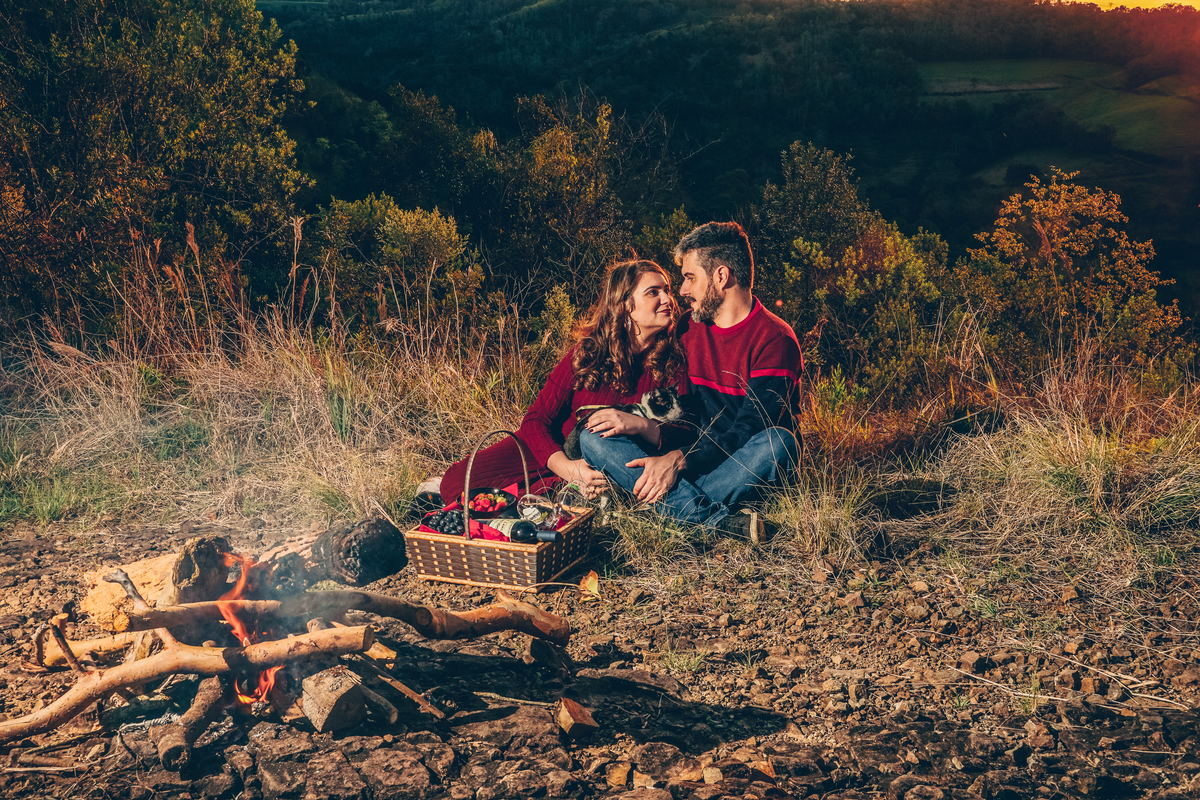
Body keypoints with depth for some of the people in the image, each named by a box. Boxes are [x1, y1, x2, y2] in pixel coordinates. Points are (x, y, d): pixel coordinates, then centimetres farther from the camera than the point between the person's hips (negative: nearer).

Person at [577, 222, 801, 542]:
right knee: (592, 438, -16)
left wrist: (678, 460, -28)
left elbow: (750, 429, -19)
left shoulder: (775, 339, -9)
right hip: (687, 458, 6)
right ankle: (716, 518, -34)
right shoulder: (688, 330, 11)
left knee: (778, 443, -38)